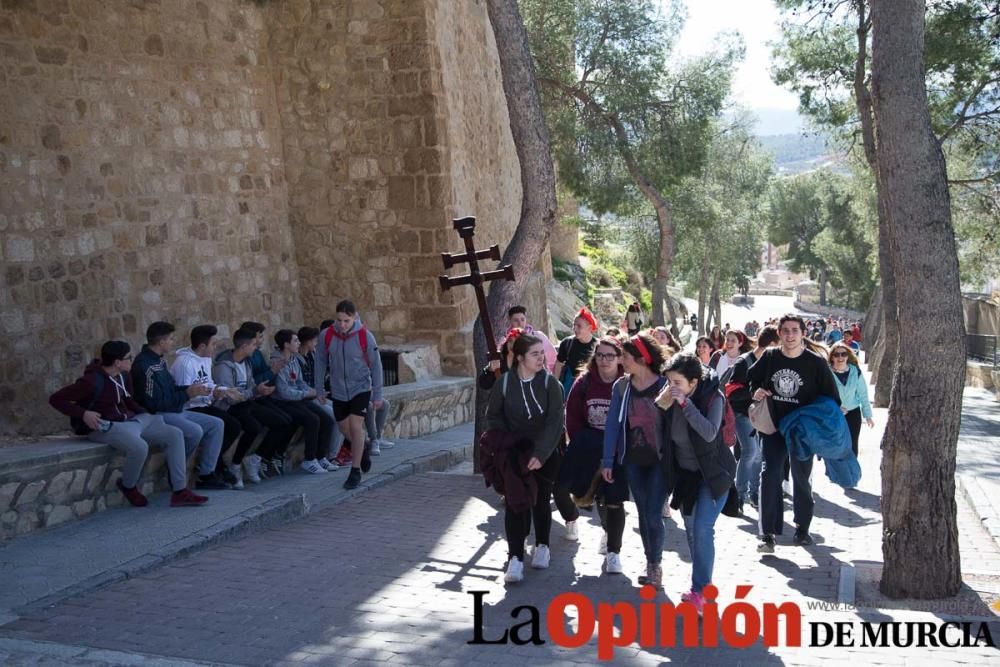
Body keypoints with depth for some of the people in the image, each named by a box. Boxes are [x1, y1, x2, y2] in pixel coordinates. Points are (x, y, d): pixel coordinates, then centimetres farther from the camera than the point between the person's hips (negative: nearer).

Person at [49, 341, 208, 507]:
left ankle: (180, 492, -6)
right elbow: (56, 399, -14)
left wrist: (149, 417, 9)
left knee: (174, 435, -4)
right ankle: (128, 487, -4)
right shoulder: (92, 381, -18)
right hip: (105, 427, -9)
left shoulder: (124, 376, 6)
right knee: (139, 447, -37)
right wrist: (83, 414, -24)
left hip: (129, 420, 9)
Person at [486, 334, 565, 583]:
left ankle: (541, 546, 31)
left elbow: (555, 422, -15)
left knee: (541, 500, 10)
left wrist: (540, 454, -23)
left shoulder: (550, 383, -11)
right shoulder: (505, 382, -7)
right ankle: (515, 558, -8)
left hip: (545, 453, 0)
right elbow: (493, 417, 4)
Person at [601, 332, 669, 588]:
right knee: (643, 513, 11)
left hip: (659, 459, -4)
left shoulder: (665, 385, -10)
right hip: (633, 460, 4)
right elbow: (613, 423, 2)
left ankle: (655, 565, 13)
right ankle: (651, 564, 25)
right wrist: (607, 461, -1)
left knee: (653, 515, -7)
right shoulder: (622, 387, 0)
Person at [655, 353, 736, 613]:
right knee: (691, 529, 13)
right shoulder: (669, 398, -10)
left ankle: (700, 590, -8)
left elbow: (710, 433, -36)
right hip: (685, 473, 6)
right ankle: (702, 583, 27)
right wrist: (659, 407, -21)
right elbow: (661, 432, -4)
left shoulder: (713, 397, -22)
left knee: (702, 529, -15)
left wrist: (685, 403, -38)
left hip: (712, 473, -6)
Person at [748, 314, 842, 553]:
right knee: (769, 475, -11)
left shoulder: (816, 362, -8)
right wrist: (755, 392, -7)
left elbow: (831, 397, -2)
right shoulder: (769, 357, -2)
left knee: (801, 478, 13)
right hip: (773, 427, 1)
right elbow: (751, 378, 14)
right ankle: (768, 533, -9)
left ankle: (802, 527, 32)